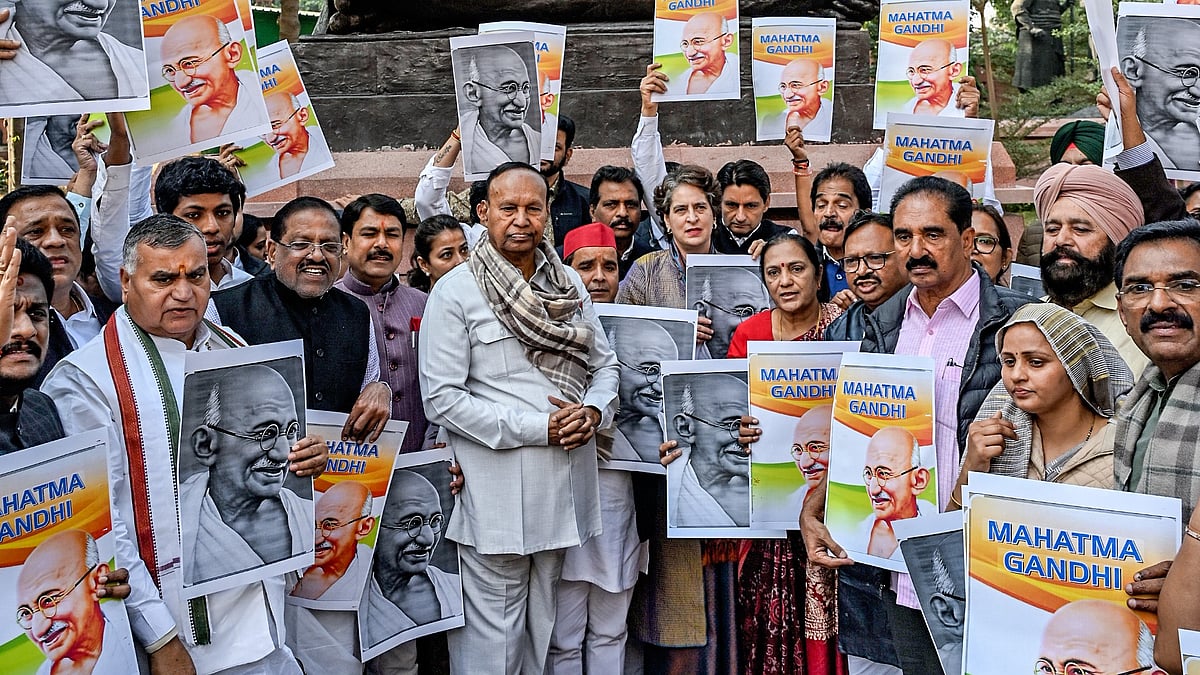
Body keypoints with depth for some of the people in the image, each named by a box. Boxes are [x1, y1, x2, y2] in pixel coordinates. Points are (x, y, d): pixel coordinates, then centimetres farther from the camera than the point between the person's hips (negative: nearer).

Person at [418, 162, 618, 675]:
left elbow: (604, 365, 16)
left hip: (563, 489, 6)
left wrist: (593, 411, -7)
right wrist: (536, 427, -17)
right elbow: (442, 400, -14)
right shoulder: (456, 292, -8)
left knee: (544, 627, 17)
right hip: (496, 493, -5)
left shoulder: (568, 284, 10)